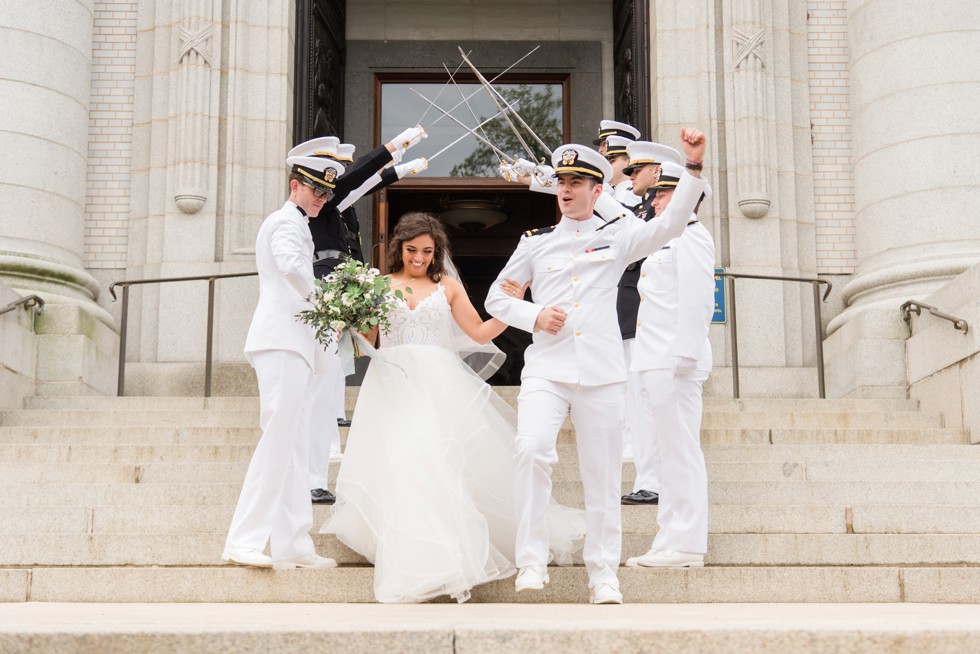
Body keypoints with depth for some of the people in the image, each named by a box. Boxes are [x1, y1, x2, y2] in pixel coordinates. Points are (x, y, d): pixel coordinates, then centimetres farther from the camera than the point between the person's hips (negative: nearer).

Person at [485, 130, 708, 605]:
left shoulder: (617, 236, 11)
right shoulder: (536, 243, 14)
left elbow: (672, 223, 0)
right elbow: (496, 297, 19)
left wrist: (693, 166, -10)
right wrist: (534, 316, 0)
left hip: (601, 373, 0)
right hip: (546, 369, 0)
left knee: (603, 474, 2)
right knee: (531, 450, -22)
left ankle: (603, 575, 12)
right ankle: (531, 561, -14)